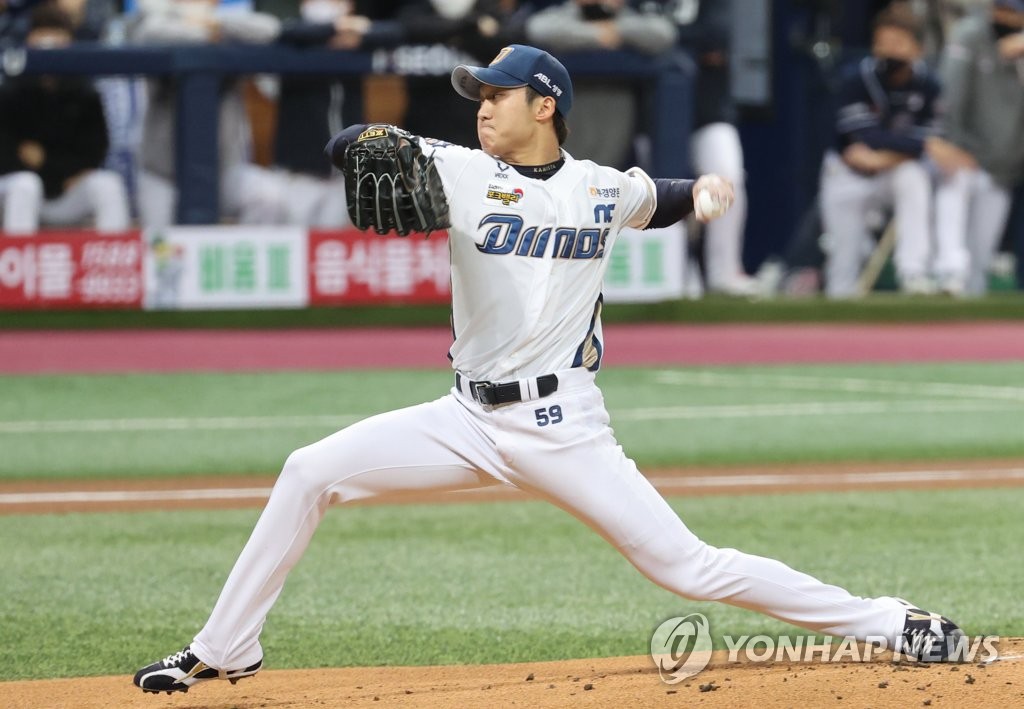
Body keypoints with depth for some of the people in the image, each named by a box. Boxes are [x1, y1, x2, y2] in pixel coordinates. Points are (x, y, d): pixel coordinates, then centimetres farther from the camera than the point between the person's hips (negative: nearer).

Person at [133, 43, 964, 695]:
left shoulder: (604, 189, 3)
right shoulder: (460, 171, -2)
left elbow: (652, 199, 27)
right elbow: (344, 145, -14)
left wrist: (700, 194, 6)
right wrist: (378, 147, -37)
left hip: (565, 428, -2)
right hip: (471, 420, 2)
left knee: (689, 567, -8)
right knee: (310, 473, -11)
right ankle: (225, 651, 0)